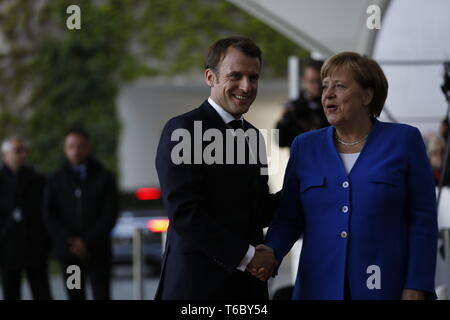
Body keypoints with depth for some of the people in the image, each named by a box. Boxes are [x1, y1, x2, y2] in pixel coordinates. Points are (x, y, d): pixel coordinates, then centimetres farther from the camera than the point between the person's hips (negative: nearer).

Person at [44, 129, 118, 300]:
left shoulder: (104, 177, 7)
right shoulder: (56, 180, 10)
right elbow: (50, 216, 4)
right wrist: (71, 243, -9)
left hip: (97, 252, -1)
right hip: (69, 253, 1)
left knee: (101, 295, -9)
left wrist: (87, 242, -10)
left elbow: (110, 215, 0)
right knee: (75, 296, 1)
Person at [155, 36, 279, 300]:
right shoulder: (183, 129, -10)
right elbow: (184, 213, -18)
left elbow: (257, 212, 14)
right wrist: (246, 255, -18)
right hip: (198, 285, -7)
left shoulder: (252, 135, 15)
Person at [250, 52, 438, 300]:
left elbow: (422, 219, -2)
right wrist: (270, 254, -11)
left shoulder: (403, 140, 0)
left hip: (386, 287, -3)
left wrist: (416, 288, -8)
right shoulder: (305, 147, 8)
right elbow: (289, 218, 9)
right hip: (319, 286, 3)